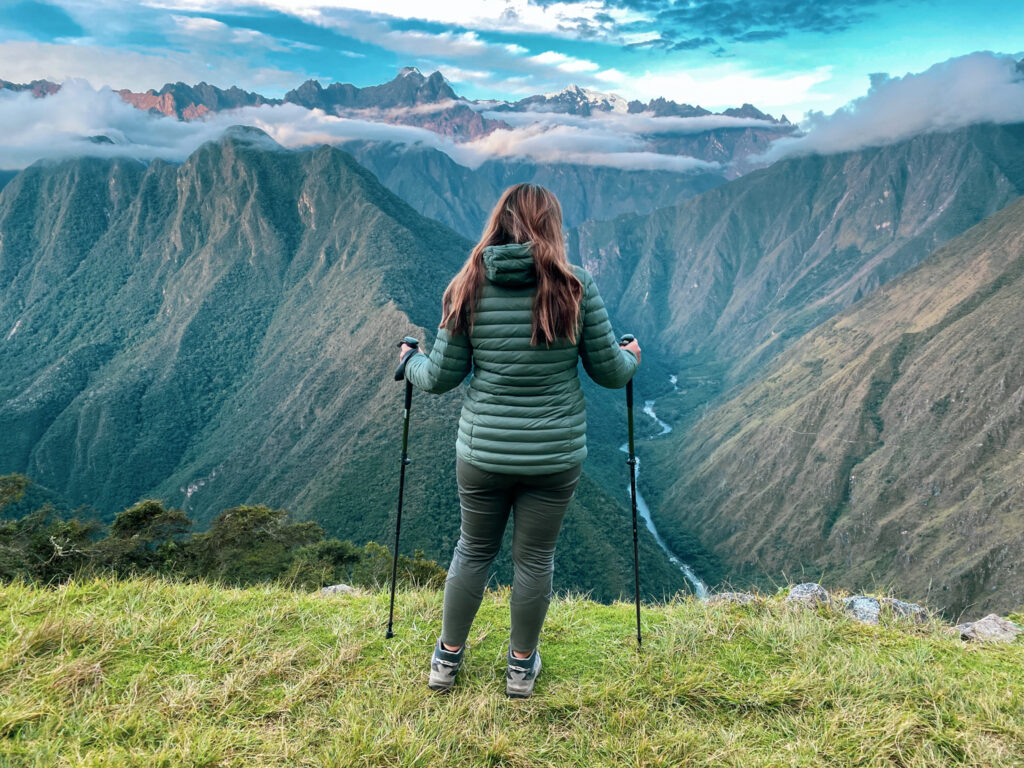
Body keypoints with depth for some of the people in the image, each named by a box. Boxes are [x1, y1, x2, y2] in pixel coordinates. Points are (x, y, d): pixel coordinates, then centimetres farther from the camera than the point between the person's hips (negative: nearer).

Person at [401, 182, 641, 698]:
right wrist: (631, 358, 21)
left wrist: (411, 363, 20)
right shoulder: (575, 287, -9)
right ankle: (521, 667, 33)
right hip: (556, 453, -1)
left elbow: (441, 377, -1)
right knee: (534, 559, 15)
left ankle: (446, 660, 35)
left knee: (473, 550, 20)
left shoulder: (468, 287, -6)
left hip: (482, 452, 1)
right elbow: (608, 371, -2)